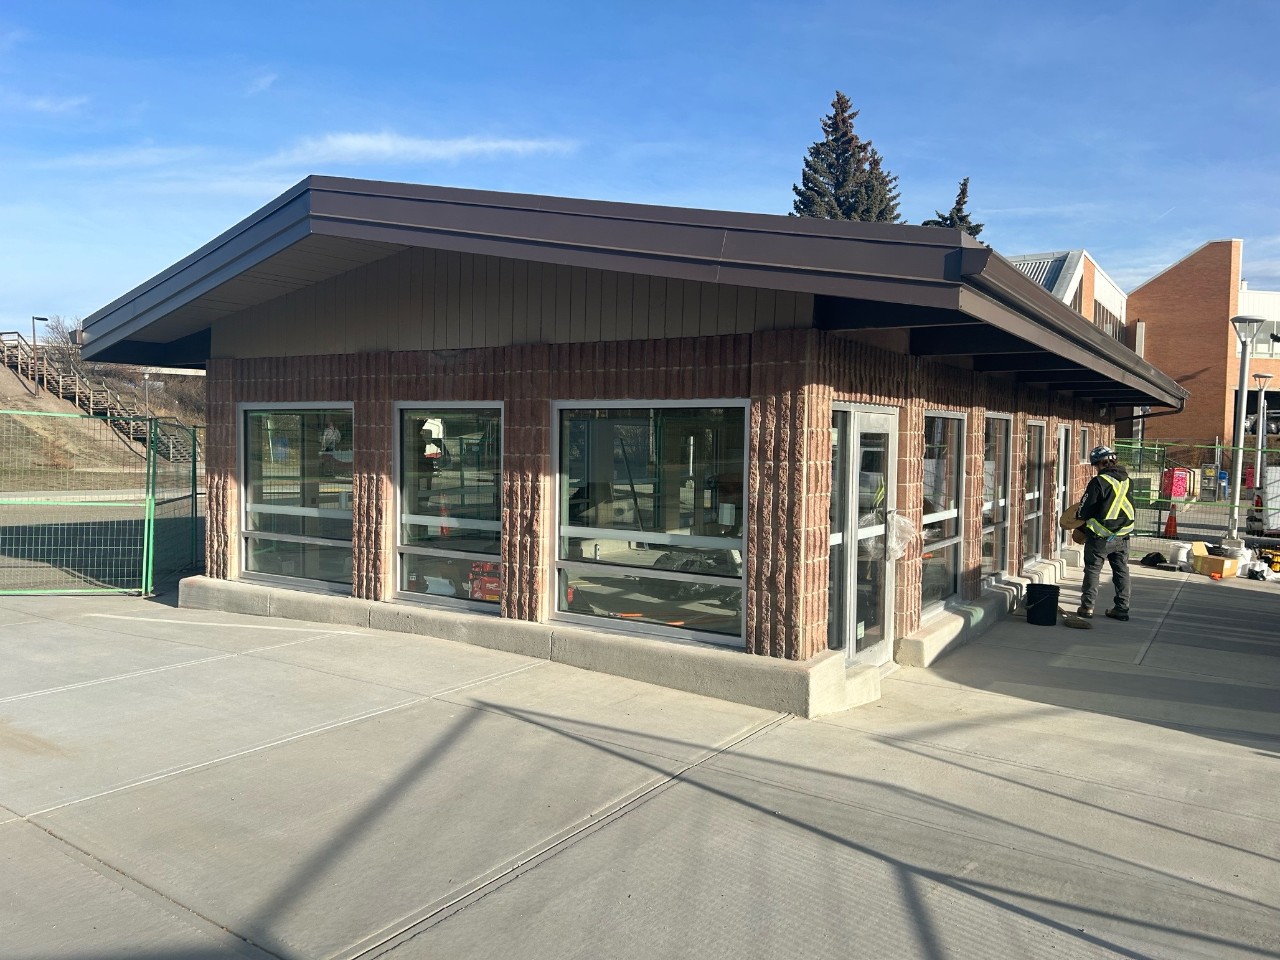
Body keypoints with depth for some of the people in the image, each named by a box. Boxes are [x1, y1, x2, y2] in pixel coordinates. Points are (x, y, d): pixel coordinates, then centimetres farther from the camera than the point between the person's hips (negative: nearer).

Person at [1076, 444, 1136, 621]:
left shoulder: (1099, 482, -17)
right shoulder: (1126, 479, 4)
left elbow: (1085, 510, -13)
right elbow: (1127, 505, 15)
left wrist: (1078, 514, 9)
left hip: (1100, 536, -6)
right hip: (1122, 535, 6)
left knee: (1092, 570, 6)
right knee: (1121, 572, 13)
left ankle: (1087, 606, 9)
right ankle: (1122, 608, 16)